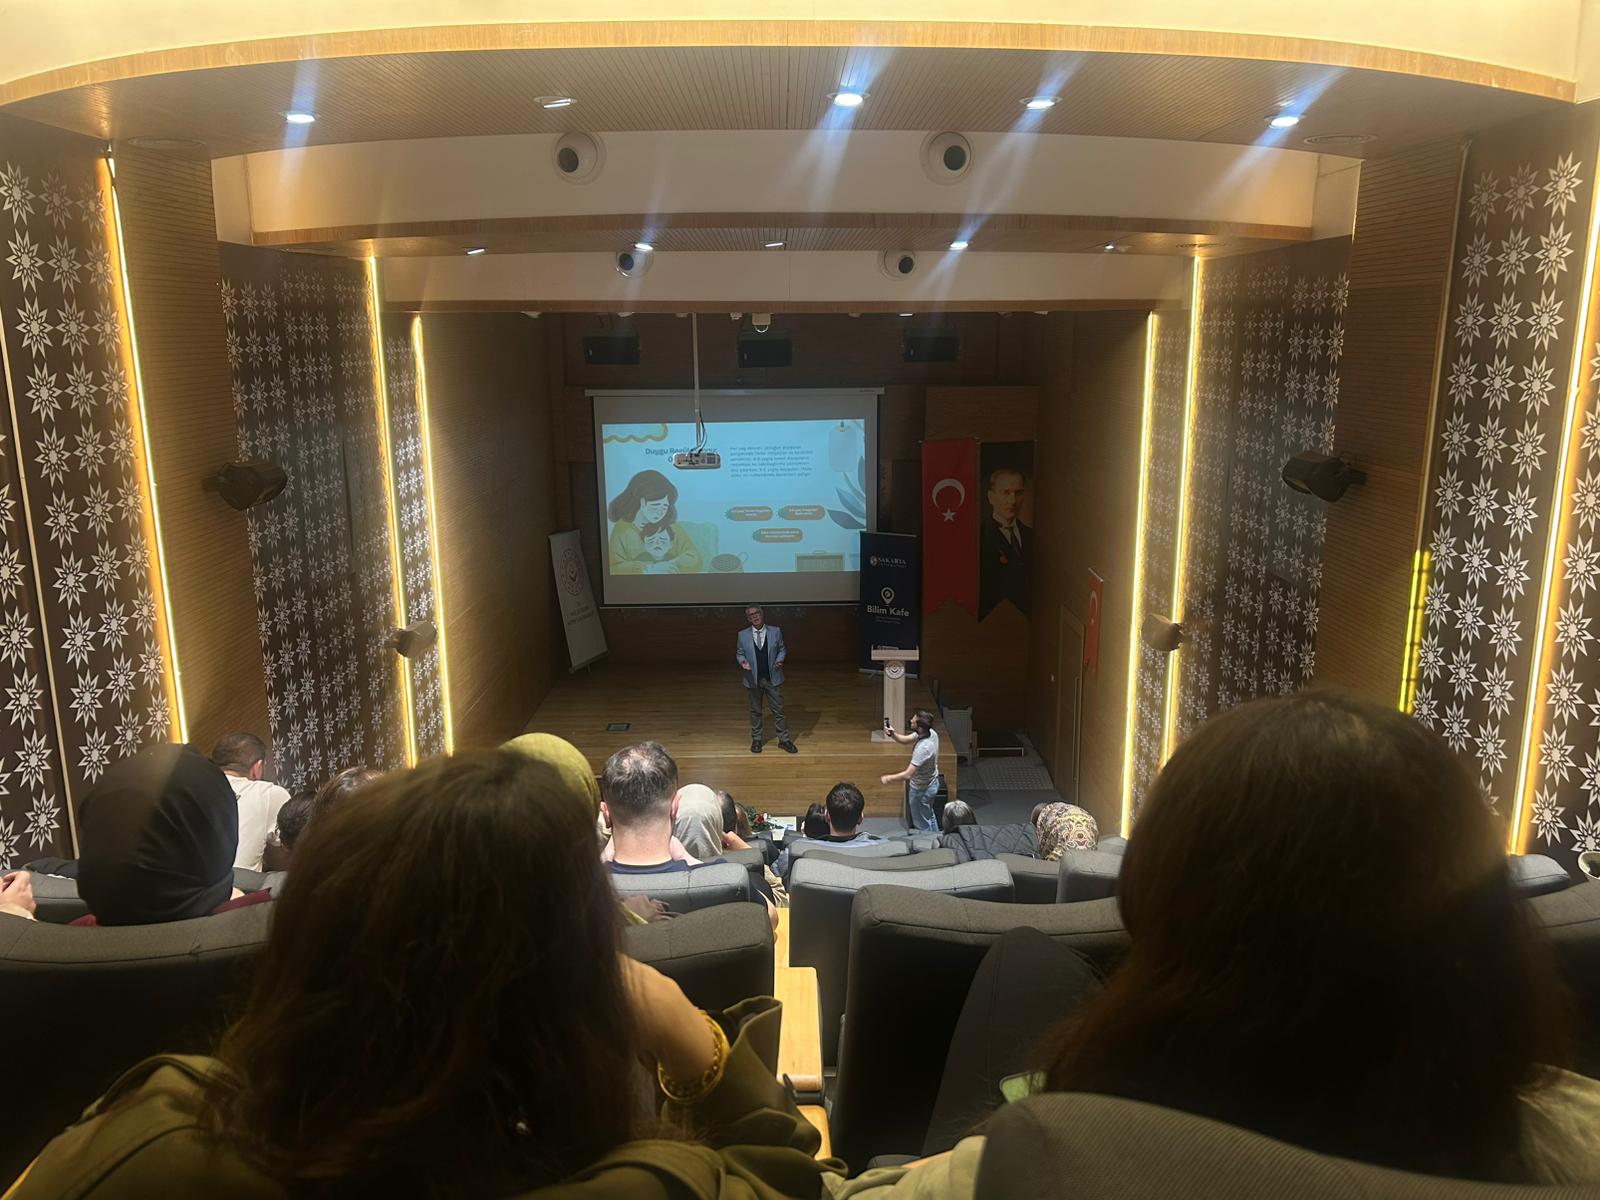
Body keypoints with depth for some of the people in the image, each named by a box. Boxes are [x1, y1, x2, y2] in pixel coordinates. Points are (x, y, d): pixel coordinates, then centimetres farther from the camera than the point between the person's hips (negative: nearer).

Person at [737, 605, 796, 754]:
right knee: (755, 711, 12)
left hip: (773, 678, 0)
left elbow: (782, 650, 6)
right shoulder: (743, 635, -3)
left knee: (778, 710, 5)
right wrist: (743, 661, -15)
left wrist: (779, 660, -13)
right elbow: (739, 653, 6)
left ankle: (784, 740, 15)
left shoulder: (775, 631, -3)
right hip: (753, 679, 0)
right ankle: (756, 740, 25)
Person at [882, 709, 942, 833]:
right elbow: (905, 740, 0)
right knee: (928, 816, 30)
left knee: (922, 824, 13)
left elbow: (908, 775, -37)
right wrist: (893, 734, -21)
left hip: (921, 790, -9)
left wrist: (888, 779, -22)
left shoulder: (923, 748, -38)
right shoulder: (930, 733, -12)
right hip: (931, 782, 9)